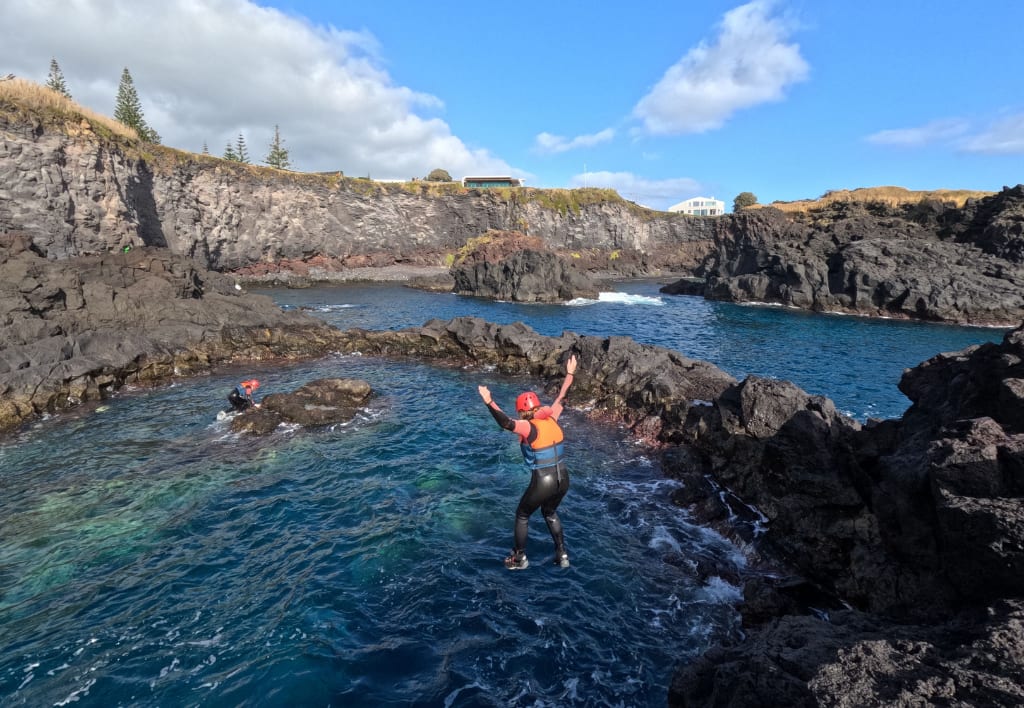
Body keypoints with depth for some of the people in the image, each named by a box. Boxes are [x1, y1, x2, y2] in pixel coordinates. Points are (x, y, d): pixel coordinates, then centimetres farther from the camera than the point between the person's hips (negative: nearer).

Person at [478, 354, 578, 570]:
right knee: (550, 513, 33)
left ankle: (519, 558, 31)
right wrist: (570, 374, 24)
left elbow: (506, 423, -36)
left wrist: (489, 402, -46)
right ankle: (562, 554, 36)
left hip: (543, 482, -6)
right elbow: (561, 398, 14)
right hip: (563, 479, 6)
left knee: (522, 516, 19)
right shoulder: (551, 419, 0)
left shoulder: (529, 427, -17)